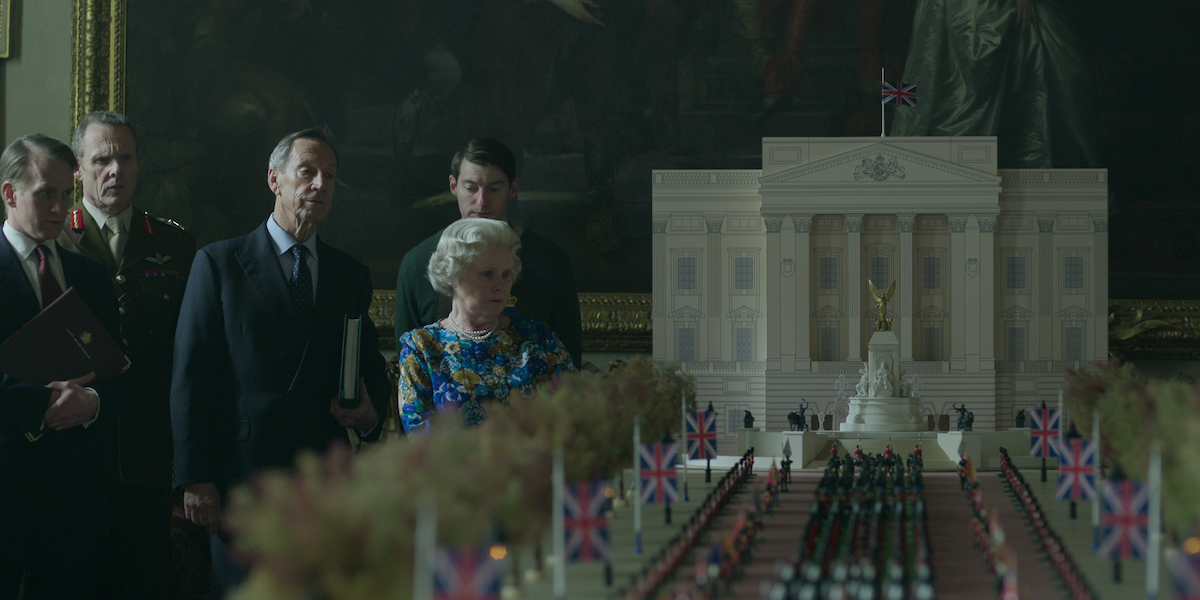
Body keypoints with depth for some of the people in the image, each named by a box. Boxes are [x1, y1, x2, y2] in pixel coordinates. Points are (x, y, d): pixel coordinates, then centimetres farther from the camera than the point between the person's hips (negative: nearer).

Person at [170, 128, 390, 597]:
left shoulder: (352, 275, 14)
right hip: (241, 479, -3)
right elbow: (190, 377, -3)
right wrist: (195, 480, -9)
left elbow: (371, 366, 23)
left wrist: (371, 414, -1)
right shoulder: (219, 263, 2)